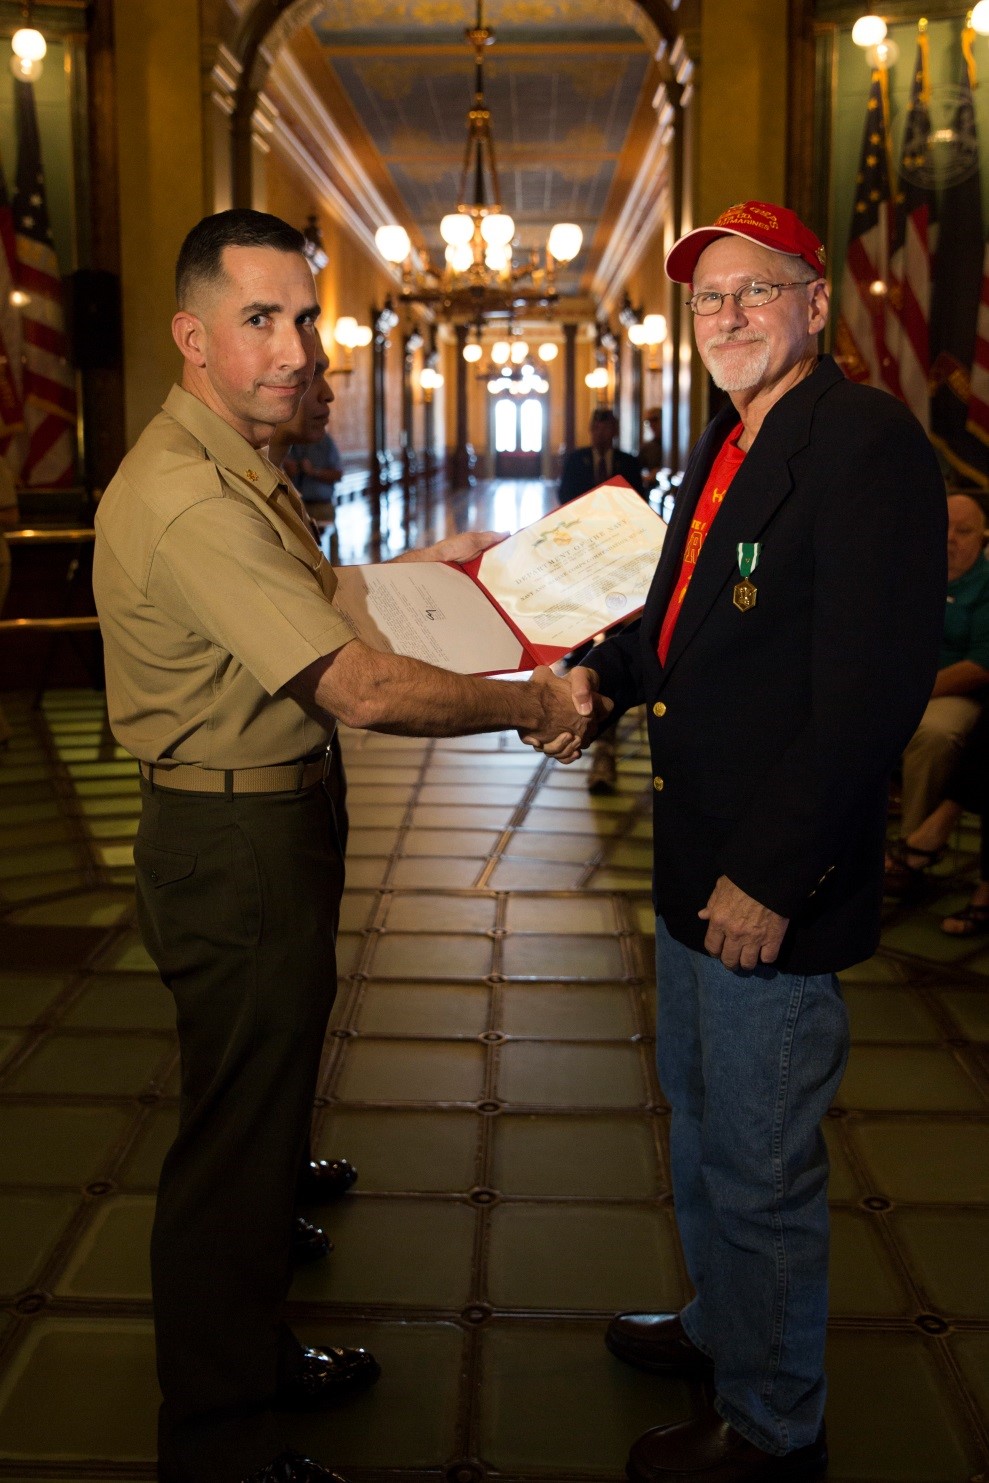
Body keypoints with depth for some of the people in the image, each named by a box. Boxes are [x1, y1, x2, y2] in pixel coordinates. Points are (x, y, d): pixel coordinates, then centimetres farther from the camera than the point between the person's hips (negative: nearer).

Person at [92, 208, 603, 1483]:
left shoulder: (239, 472, 12)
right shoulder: (187, 498, -25)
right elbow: (361, 689, -28)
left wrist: (419, 565, 17)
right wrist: (534, 704, -16)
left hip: (269, 822, 11)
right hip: (234, 849, -11)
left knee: (259, 1113, 23)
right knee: (232, 1145, 3)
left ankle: (253, 1356, 43)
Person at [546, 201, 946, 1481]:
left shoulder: (868, 446, -18)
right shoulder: (726, 451, 13)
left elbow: (871, 690, -24)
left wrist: (770, 879, -23)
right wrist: (604, 669, 3)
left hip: (772, 894, -10)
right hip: (693, 868, 10)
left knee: (759, 1171, 7)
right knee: (699, 1123, 25)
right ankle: (718, 1328, 48)